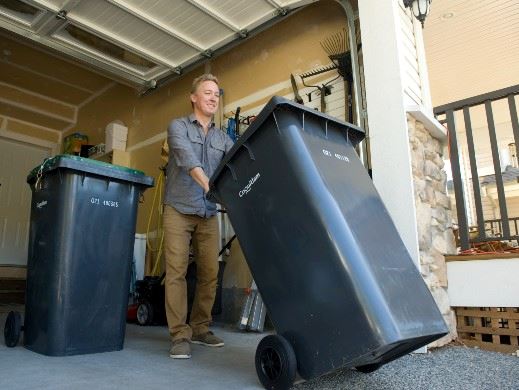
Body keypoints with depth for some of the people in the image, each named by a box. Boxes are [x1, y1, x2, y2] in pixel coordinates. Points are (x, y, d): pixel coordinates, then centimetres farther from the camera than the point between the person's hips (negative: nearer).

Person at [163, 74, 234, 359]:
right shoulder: (178, 126, 1)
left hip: (208, 214, 4)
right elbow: (186, 157, -19)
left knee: (210, 273, 3)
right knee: (177, 271, -7)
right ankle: (180, 335, -1)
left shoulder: (223, 138, 14)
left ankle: (200, 328, 17)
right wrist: (208, 184, -37)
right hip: (179, 210, -4)